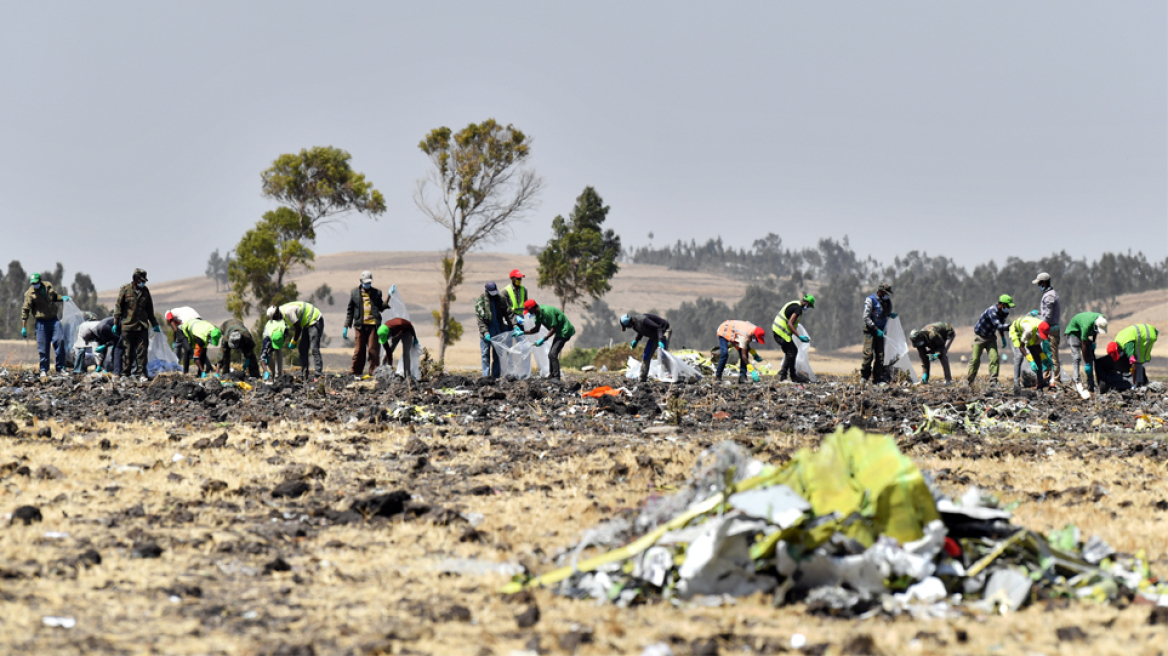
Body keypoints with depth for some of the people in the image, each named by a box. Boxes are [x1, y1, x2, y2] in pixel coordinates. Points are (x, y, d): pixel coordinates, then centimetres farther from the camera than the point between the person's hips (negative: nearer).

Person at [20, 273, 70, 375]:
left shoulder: (48, 286, 6)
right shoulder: (30, 293, -7)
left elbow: (54, 296, 26)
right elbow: (25, 310, -7)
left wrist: (62, 298, 4)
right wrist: (24, 327, -10)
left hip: (54, 319, 3)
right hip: (42, 322, -3)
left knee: (60, 341, -7)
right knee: (43, 347, -1)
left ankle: (60, 367, 3)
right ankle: (44, 370, 13)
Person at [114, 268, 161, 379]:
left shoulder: (145, 290, 12)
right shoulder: (125, 289, 0)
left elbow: (149, 309, 21)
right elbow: (118, 307, 2)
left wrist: (154, 324, 22)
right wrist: (116, 323, -2)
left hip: (142, 326, 3)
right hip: (127, 325, -3)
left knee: (142, 350, -3)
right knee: (128, 350, 2)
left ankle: (142, 373, -1)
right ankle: (125, 373, 9)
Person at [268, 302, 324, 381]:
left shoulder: (288, 311, -24)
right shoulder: (284, 312, 8)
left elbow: (298, 328, -21)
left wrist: (293, 342, -9)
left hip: (315, 320, -11)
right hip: (307, 324, 11)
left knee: (314, 349, -18)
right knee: (302, 349, 8)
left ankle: (319, 375, -22)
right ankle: (304, 375, 9)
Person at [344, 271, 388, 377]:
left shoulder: (377, 292, 11)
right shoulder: (355, 292, 10)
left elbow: (381, 308, 9)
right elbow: (350, 310, 13)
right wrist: (346, 327, 9)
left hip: (373, 325, 0)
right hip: (360, 325, 0)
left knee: (373, 349, -3)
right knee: (359, 349, 2)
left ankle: (373, 371, 2)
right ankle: (355, 371, 10)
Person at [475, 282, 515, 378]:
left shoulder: (500, 300, 5)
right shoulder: (480, 302, -7)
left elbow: (509, 313, 6)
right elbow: (480, 320, -12)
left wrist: (514, 325, -6)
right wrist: (485, 333, -22)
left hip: (499, 331, 4)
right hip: (487, 331, -4)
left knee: (497, 354, 7)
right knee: (486, 354, -4)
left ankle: (495, 376, 11)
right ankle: (486, 375, -3)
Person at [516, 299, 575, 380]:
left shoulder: (547, 311, -26)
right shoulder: (538, 314, 4)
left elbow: (554, 328, -23)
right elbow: (536, 329, 13)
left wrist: (543, 339, -22)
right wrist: (522, 332, 5)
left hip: (564, 331, -10)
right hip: (559, 332, 10)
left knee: (553, 354, -17)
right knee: (551, 354, 13)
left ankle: (556, 377, -15)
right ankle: (551, 376, 20)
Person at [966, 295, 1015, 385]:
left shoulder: (1004, 313, -5)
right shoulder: (992, 311, -31)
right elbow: (998, 326, -39)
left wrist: (1003, 338, 7)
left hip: (991, 337, 6)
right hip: (980, 336, -6)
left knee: (995, 358, -11)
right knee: (975, 359, -3)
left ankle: (993, 381, -11)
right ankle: (969, 380, 13)